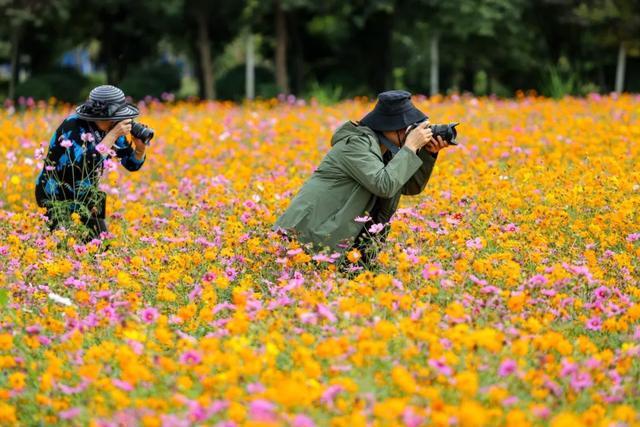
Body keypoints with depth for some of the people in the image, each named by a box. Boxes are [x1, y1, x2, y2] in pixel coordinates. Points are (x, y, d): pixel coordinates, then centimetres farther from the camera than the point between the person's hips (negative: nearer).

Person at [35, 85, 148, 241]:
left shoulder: (111, 128, -5)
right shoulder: (73, 126, -25)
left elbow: (132, 164, 3)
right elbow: (87, 164, -39)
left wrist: (140, 146, -19)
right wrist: (113, 134, -36)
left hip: (85, 193, 7)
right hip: (55, 193, -6)